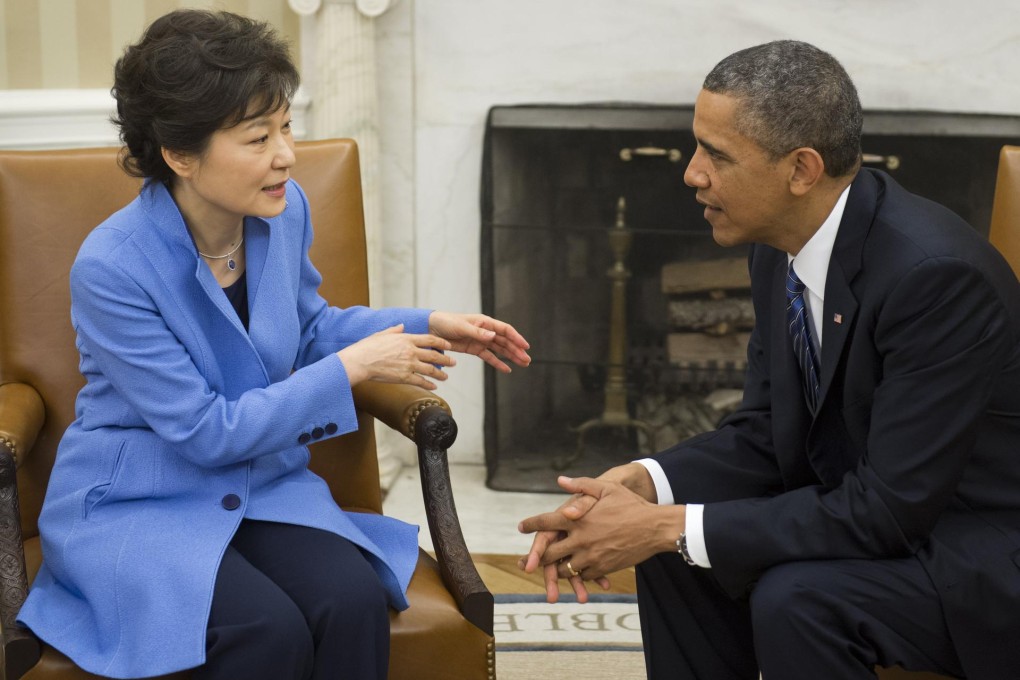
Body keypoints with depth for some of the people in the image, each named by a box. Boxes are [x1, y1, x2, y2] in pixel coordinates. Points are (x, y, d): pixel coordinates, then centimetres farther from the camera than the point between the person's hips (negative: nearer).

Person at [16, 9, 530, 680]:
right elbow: (205, 432, -19)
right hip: (137, 507, -5)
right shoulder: (111, 268, -23)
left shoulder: (284, 208, -4)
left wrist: (428, 326, 3)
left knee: (355, 602, -25)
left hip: (264, 484, 5)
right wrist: (351, 368, -17)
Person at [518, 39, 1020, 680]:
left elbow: (888, 510, -28)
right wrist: (637, 483, -14)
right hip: (878, 509, 8)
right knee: (672, 550, -7)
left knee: (794, 597, -30)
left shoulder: (937, 272, -29)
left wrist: (671, 526, -27)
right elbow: (764, 433, 5)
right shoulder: (782, 247, -4)